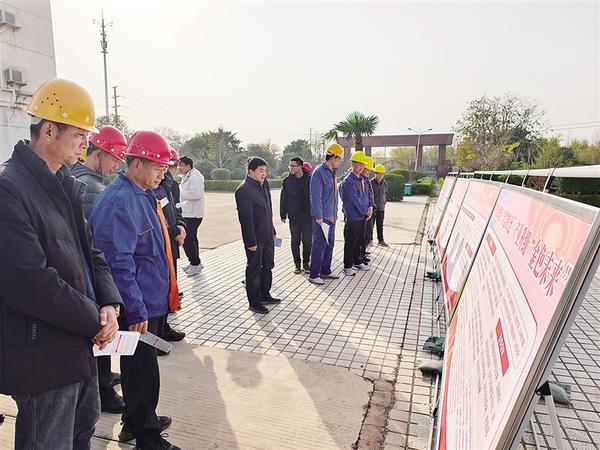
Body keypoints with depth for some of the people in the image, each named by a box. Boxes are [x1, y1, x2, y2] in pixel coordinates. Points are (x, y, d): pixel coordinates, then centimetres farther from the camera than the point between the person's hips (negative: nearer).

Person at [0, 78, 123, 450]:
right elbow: (31, 283, -27)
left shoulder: (66, 185, 7)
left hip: (80, 342, 9)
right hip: (43, 356, -8)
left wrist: (109, 304, -6)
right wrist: (95, 321, -17)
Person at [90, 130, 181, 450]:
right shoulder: (118, 202, -21)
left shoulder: (144, 194, 10)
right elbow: (119, 263, -24)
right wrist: (136, 312, -21)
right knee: (142, 370, 6)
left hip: (151, 300, 10)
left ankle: (137, 421, 42)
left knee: (142, 366, 23)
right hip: (137, 307, -10)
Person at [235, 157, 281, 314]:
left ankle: (264, 295, 34)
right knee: (254, 269, 5)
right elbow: (245, 218, -20)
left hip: (267, 236, 8)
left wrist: (272, 231, 16)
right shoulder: (243, 190, -18)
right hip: (255, 239, -8)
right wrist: (251, 241, -20)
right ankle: (254, 302, 18)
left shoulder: (264, 185, 9)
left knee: (268, 266, 18)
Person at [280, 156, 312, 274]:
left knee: (307, 241, 5)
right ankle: (297, 264, 20)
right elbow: (283, 199, 5)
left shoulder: (309, 179, -3)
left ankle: (306, 264, 20)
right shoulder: (287, 181, 2)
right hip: (293, 217, 2)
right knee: (295, 241, 9)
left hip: (308, 216, -1)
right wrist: (283, 215, 2)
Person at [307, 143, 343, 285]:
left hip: (331, 216, 9)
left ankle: (325, 271, 26)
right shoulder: (319, 172, -14)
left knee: (330, 244, 14)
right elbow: (316, 196, -18)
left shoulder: (332, 173, 14)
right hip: (322, 217, -9)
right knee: (319, 244, -5)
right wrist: (318, 217, -19)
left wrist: (335, 212, 16)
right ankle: (313, 274, 5)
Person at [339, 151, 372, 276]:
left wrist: (370, 207, 0)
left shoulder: (363, 180, 11)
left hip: (363, 216, 8)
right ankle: (347, 266, 11)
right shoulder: (348, 181, -15)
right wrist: (365, 212, -8)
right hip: (353, 218, -8)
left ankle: (357, 262, 33)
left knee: (359, 240, 18)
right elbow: (355, 200, -17)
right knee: (350, 243, 1)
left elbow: (367, 194, 17)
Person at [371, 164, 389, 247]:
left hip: (381, 208, 4)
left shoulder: (385, 184, 6)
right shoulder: (371, 183, -10)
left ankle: (381, 240, 22)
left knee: (380, 225, 13)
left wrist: (384, 203, 17)